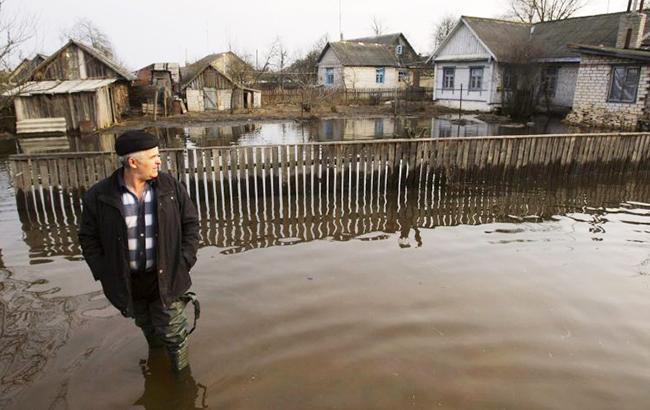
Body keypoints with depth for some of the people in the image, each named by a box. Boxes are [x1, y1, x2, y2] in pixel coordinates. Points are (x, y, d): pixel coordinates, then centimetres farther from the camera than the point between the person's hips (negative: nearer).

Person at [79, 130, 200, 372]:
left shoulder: (170, 187, -11)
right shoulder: (99, 197, -12)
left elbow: (190, 223, -1)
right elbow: (88, 238, -1)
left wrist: (184, 261, -8)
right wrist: (105, 274, -7)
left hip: (166, 279, -1)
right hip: (128, 283, 2)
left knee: (173, 333, 7)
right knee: (147, 327, 25)